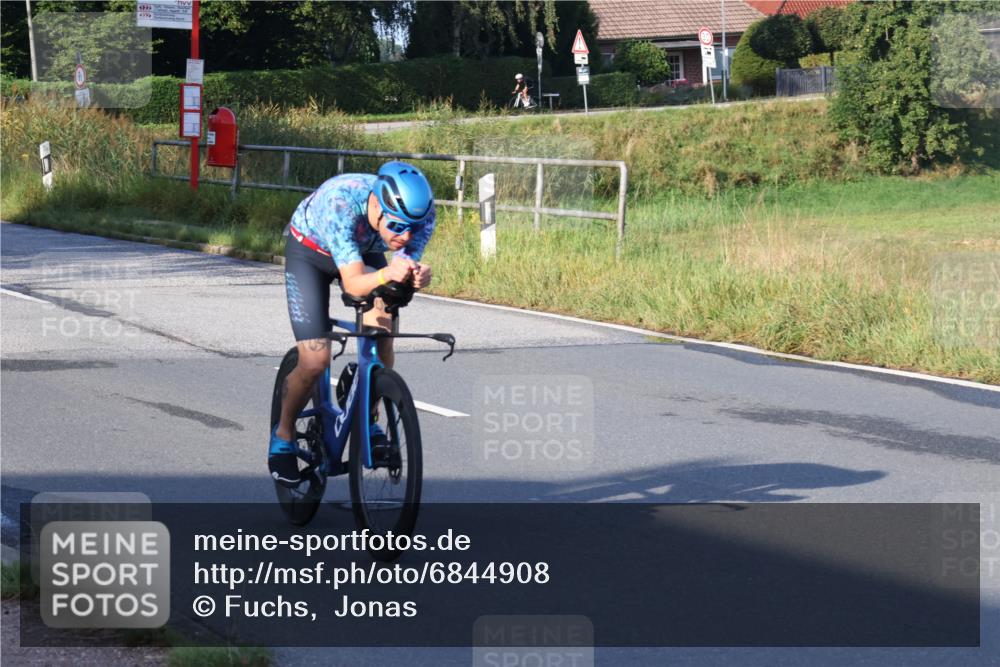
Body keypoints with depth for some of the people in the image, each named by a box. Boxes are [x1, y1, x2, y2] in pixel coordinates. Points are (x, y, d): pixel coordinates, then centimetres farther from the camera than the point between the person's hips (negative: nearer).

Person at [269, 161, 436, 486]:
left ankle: (368, 422, 7)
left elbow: (407, 263, -32)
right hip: (310, 250, -4)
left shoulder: (421, 212, -31)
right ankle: (283, 436, 11)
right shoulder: (341, 203, -42)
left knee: (383, 340, -17)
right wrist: (387, 274, -64)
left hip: (363, 251, 4)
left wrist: (416, 277, -56)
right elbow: (353, 283, -43)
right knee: (315, 361, -13)